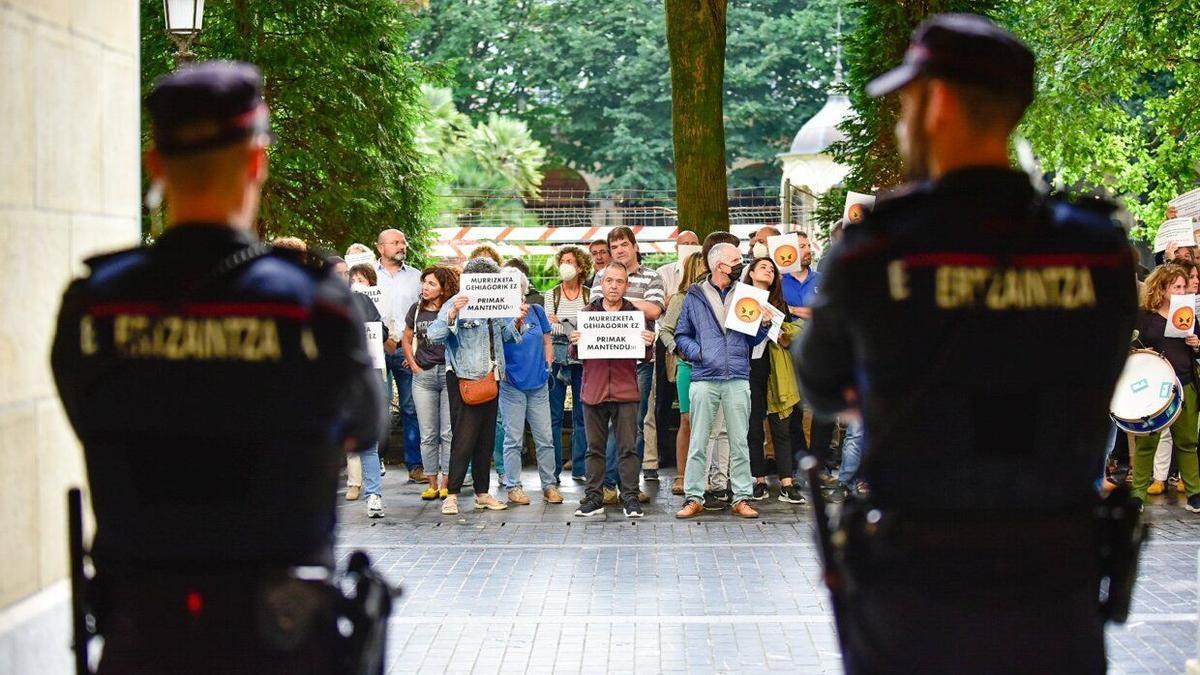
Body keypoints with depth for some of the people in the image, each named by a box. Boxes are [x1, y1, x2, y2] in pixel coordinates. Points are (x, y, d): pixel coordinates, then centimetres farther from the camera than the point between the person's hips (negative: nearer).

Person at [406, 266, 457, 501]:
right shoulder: (417, 310, 9)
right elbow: (407, 340, 18)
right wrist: (414, 365, 8)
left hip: (449, 373, -4)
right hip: (423, 376, 4)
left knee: (449, 433, -2)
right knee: (428, 435, 5)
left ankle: (446, 484, 4)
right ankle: (432, 484, 11)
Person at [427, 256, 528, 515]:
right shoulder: (455, 304, -10)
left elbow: (504, 333, 21)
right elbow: (433, 335, -21)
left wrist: (517, 321, 2)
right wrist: (451, 316, -37)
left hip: (490, 377, 7)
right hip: (465, 379, -7)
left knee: (486, 438, 11)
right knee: (464, 439, -8)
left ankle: (482, 493, 19)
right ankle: (452, 495, -3)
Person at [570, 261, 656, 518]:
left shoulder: (635, 314, 6)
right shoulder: (587, 312, 9)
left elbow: (645, 357, 7)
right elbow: (576, 355, 9)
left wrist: (648, 345, -14)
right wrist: (575, 344, -12)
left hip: (625, 391, -1)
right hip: (594, 389, 1)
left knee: (628, 447, -1)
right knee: (595, 448, 7)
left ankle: (630, 498, 3)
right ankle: (593, 498, 12)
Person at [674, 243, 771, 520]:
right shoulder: (695, 296, 8)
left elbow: (753, 339, 15)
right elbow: (681, 335, 10)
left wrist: (765, 326, -5)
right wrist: (696, 352, -8)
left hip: (738, 379, 2)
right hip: (704, 378, -2)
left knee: (740, 442, 2)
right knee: (698, 443, 0)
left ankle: (742, 498, 8)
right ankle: (694, 498, 5)